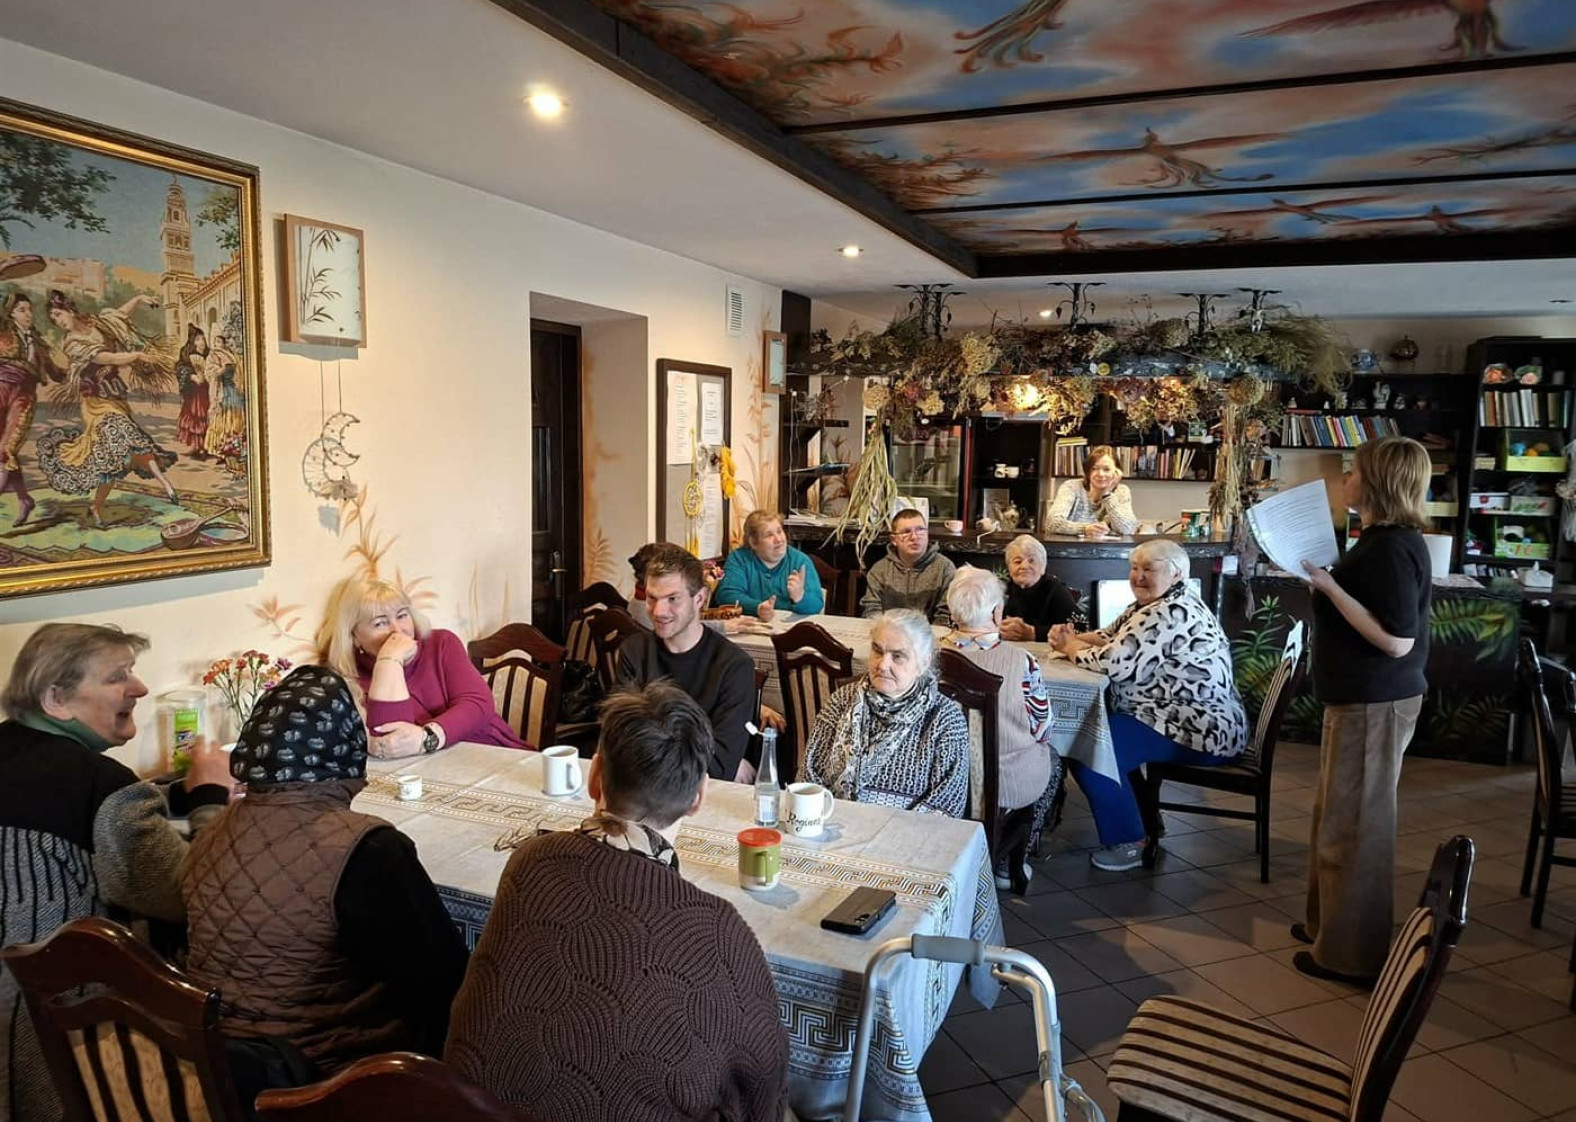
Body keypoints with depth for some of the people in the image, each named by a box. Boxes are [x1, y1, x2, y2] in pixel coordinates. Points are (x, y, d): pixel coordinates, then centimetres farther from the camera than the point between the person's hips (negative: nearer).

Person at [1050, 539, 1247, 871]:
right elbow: (1111, 637, 19)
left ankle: (1129, 844, -1)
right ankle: (1146, 822, 25)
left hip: (1202, 730, -11)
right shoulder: (1154, 605, 13)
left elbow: (1114, 663, -26)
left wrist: (1071, 648, -8)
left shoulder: (1169, 614, -20)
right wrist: (1074, 637, -2)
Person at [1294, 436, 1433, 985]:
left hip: (1375, 704, -10)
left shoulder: (1393, 548, -21)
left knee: (1353, 825, 1)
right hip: (1359, 698, 11)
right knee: (1336, 817, 20)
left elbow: (1397, 640, -26)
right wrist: (1325, 576, 9)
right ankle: (1330, 924, 35)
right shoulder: (1382, 540, 11)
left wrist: (1330, 588, -24)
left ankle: (1351, 954, 14)